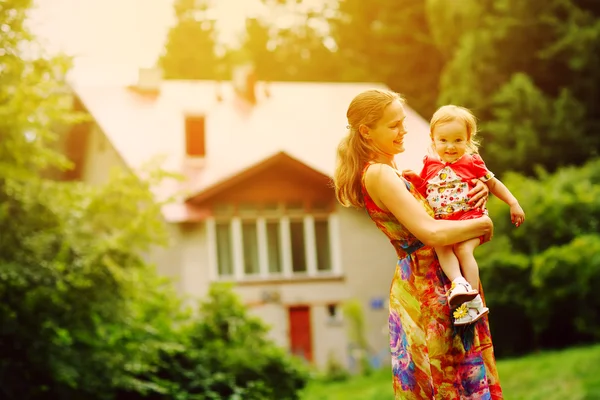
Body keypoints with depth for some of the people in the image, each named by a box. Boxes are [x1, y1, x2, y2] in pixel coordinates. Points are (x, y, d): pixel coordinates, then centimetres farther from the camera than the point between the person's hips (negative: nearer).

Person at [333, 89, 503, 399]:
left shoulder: (388, 173, 11)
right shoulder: (379, 174, -18)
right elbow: (432, 232, -26)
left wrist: (474, 194, -1)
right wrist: (482, 223, -11)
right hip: (429, 289, -9)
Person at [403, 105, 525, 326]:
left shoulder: (472, 163, 3)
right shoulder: (430, 164, 10)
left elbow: (493, 184, 14)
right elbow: (423, 190, 24)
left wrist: (513, 203, 9)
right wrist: (414, 179, 4)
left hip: (469, 219, -3)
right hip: (441, 223, 3)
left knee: (463, 249, -27)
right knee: (441, 247, -28)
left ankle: (473, 298, -28)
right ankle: (459, 283, -45)